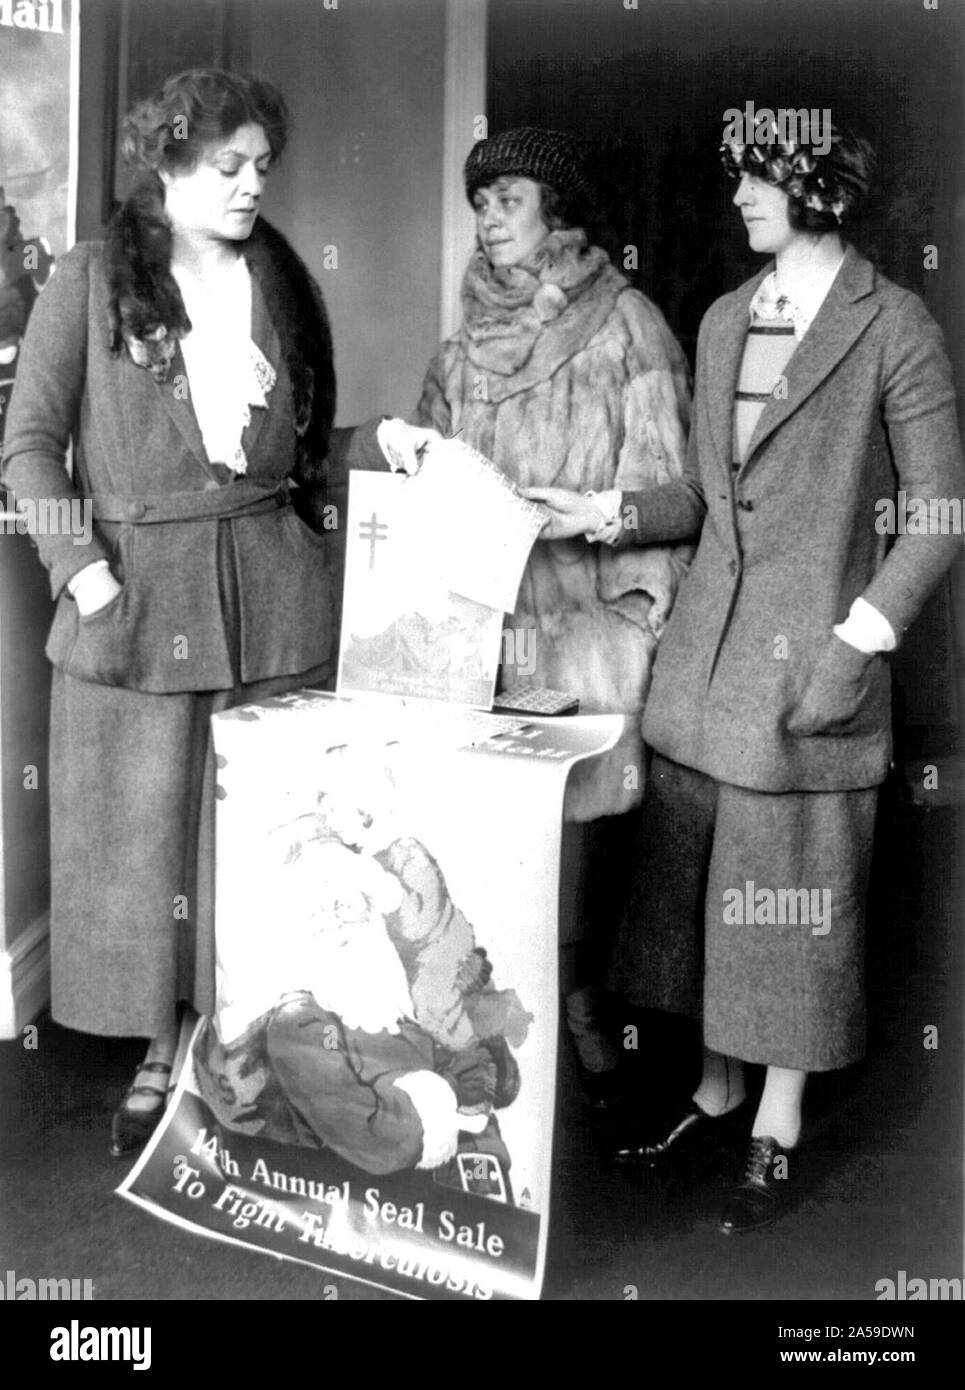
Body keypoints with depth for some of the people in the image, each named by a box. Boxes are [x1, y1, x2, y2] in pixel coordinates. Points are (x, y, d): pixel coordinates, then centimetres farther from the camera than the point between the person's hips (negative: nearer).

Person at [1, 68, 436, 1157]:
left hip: (274, 600, 2)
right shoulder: (91, 282, 1)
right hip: (134, 600, -2)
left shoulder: (284, 286, 11)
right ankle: (159, 1064, 22)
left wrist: (377, 446, -3)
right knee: (141, 840, 5)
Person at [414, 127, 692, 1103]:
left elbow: (656, 480, -3)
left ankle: (583, 1002, 11)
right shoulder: (466, 343, 16)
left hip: (587, 610, -3)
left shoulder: (627, 325, 2)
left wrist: (584, 516, -16)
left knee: (585, 800, -4)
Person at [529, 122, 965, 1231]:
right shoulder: (724, 322, 13)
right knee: (696, 880, 11)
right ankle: (717, 1091, 29)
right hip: (703, 651, 6)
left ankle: (779, 1130, 20)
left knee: (792, 892, 3)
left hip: (811, 665, -6)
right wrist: (604, 514, 2)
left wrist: (861, 640, -13)